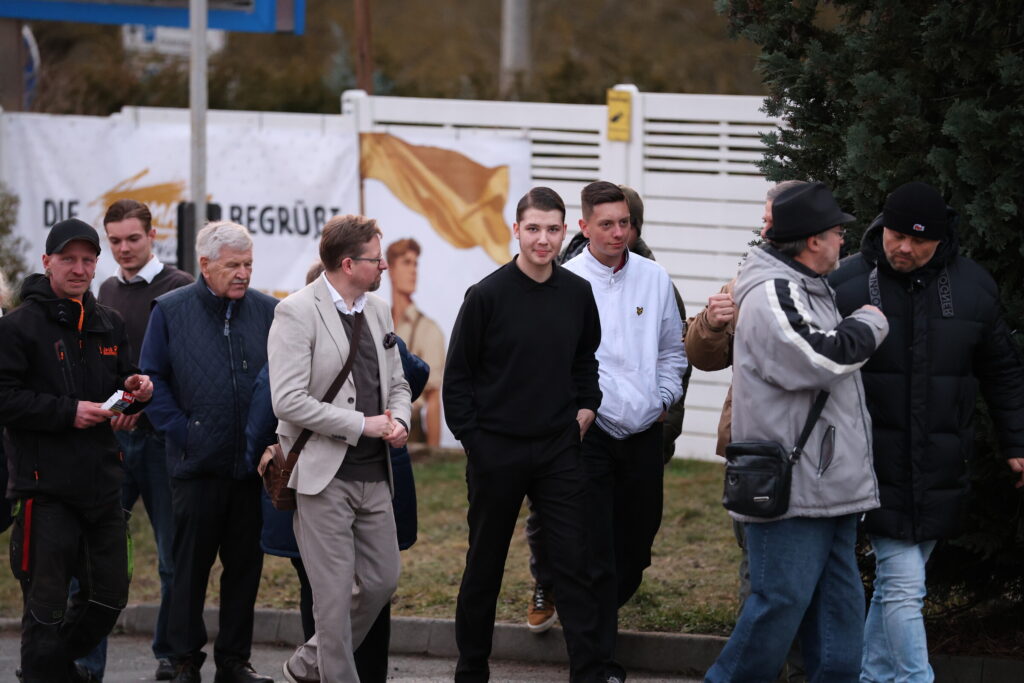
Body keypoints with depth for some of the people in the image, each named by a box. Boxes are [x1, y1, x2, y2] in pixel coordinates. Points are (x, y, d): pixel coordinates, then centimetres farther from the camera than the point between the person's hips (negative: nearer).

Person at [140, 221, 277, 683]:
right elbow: (153, 380, 2)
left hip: (253, 464, 2)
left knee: (245, 565, 7)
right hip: (197, 464, -2)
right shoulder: (171, 311, 1)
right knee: (190, 563, 3)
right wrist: (181, 432, -7)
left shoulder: (267, 312, 5)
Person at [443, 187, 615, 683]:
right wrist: (470, 436, -7)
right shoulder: (487, 296, -9)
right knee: (485, 566, 9)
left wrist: (586, 405, 5)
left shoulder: (577, 294, 2)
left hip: (558, 450, 3)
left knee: (573, 562, -3)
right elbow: (457, 375, -3)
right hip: (495, 451, -2)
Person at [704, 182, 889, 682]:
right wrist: (870, 325, -6)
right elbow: (823, 357, -25)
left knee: (838, 603, 9)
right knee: (781, 600, -10)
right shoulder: (771, 296, -14)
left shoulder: (810, 290, 20)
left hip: (831, 488, 10)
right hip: (791, 489, -10)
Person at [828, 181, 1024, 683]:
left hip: (940, 470, 3)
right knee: (903, 586, -10)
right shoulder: (848, 284, -6)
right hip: (878, 467, -3)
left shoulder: (973, 287, 4)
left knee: (895, 585, 12)